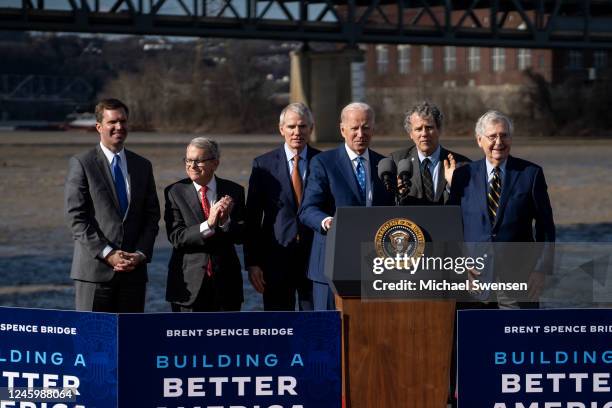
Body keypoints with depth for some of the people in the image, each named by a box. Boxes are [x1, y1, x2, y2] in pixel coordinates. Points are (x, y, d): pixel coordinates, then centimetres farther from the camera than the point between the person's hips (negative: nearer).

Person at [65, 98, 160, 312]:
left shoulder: (143, 166, 14)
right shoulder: (81, 164, -1)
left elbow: (152, 216, 13)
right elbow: (76, 217, -7)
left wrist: (141, 254, -4)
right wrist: (107, 254, -14)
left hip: (134, 269, 4)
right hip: (95, 268, -4)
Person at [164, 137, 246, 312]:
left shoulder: (233, 191, 3)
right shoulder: (175, 192, -3)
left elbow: (241, 236, -2)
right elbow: (176, 237, -12)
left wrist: (225, 221, -21)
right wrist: (208, 224, -24)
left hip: (225, 282, 2)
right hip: (189, 283, -2)